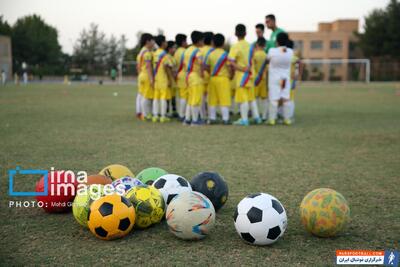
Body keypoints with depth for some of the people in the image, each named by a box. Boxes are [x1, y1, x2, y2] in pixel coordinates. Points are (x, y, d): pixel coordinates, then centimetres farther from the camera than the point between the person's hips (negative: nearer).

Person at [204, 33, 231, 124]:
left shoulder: (210, 54, 5)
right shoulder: (225, 54, -7)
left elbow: (206, 67, 7)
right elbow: (229, 68, -10)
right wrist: (230, 76, 5)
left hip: (212, 78, 4)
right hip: (223, 78, -4)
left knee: (212, 100, 10)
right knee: (224, 99, -2)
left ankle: (212, 118, 12)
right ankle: (225, 118, -3)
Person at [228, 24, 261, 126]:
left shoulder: (235, 47, -13)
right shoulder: (250, 46, 6)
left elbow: (231, 63, -21)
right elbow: (251, 61, 11)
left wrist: (241, 69, -14)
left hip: (241, 75, -6)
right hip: (251, 75, 6)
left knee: (243, 98, -2)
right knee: (251, 97, 16)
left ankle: (244, 119, 0)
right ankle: (256, 117, 21)